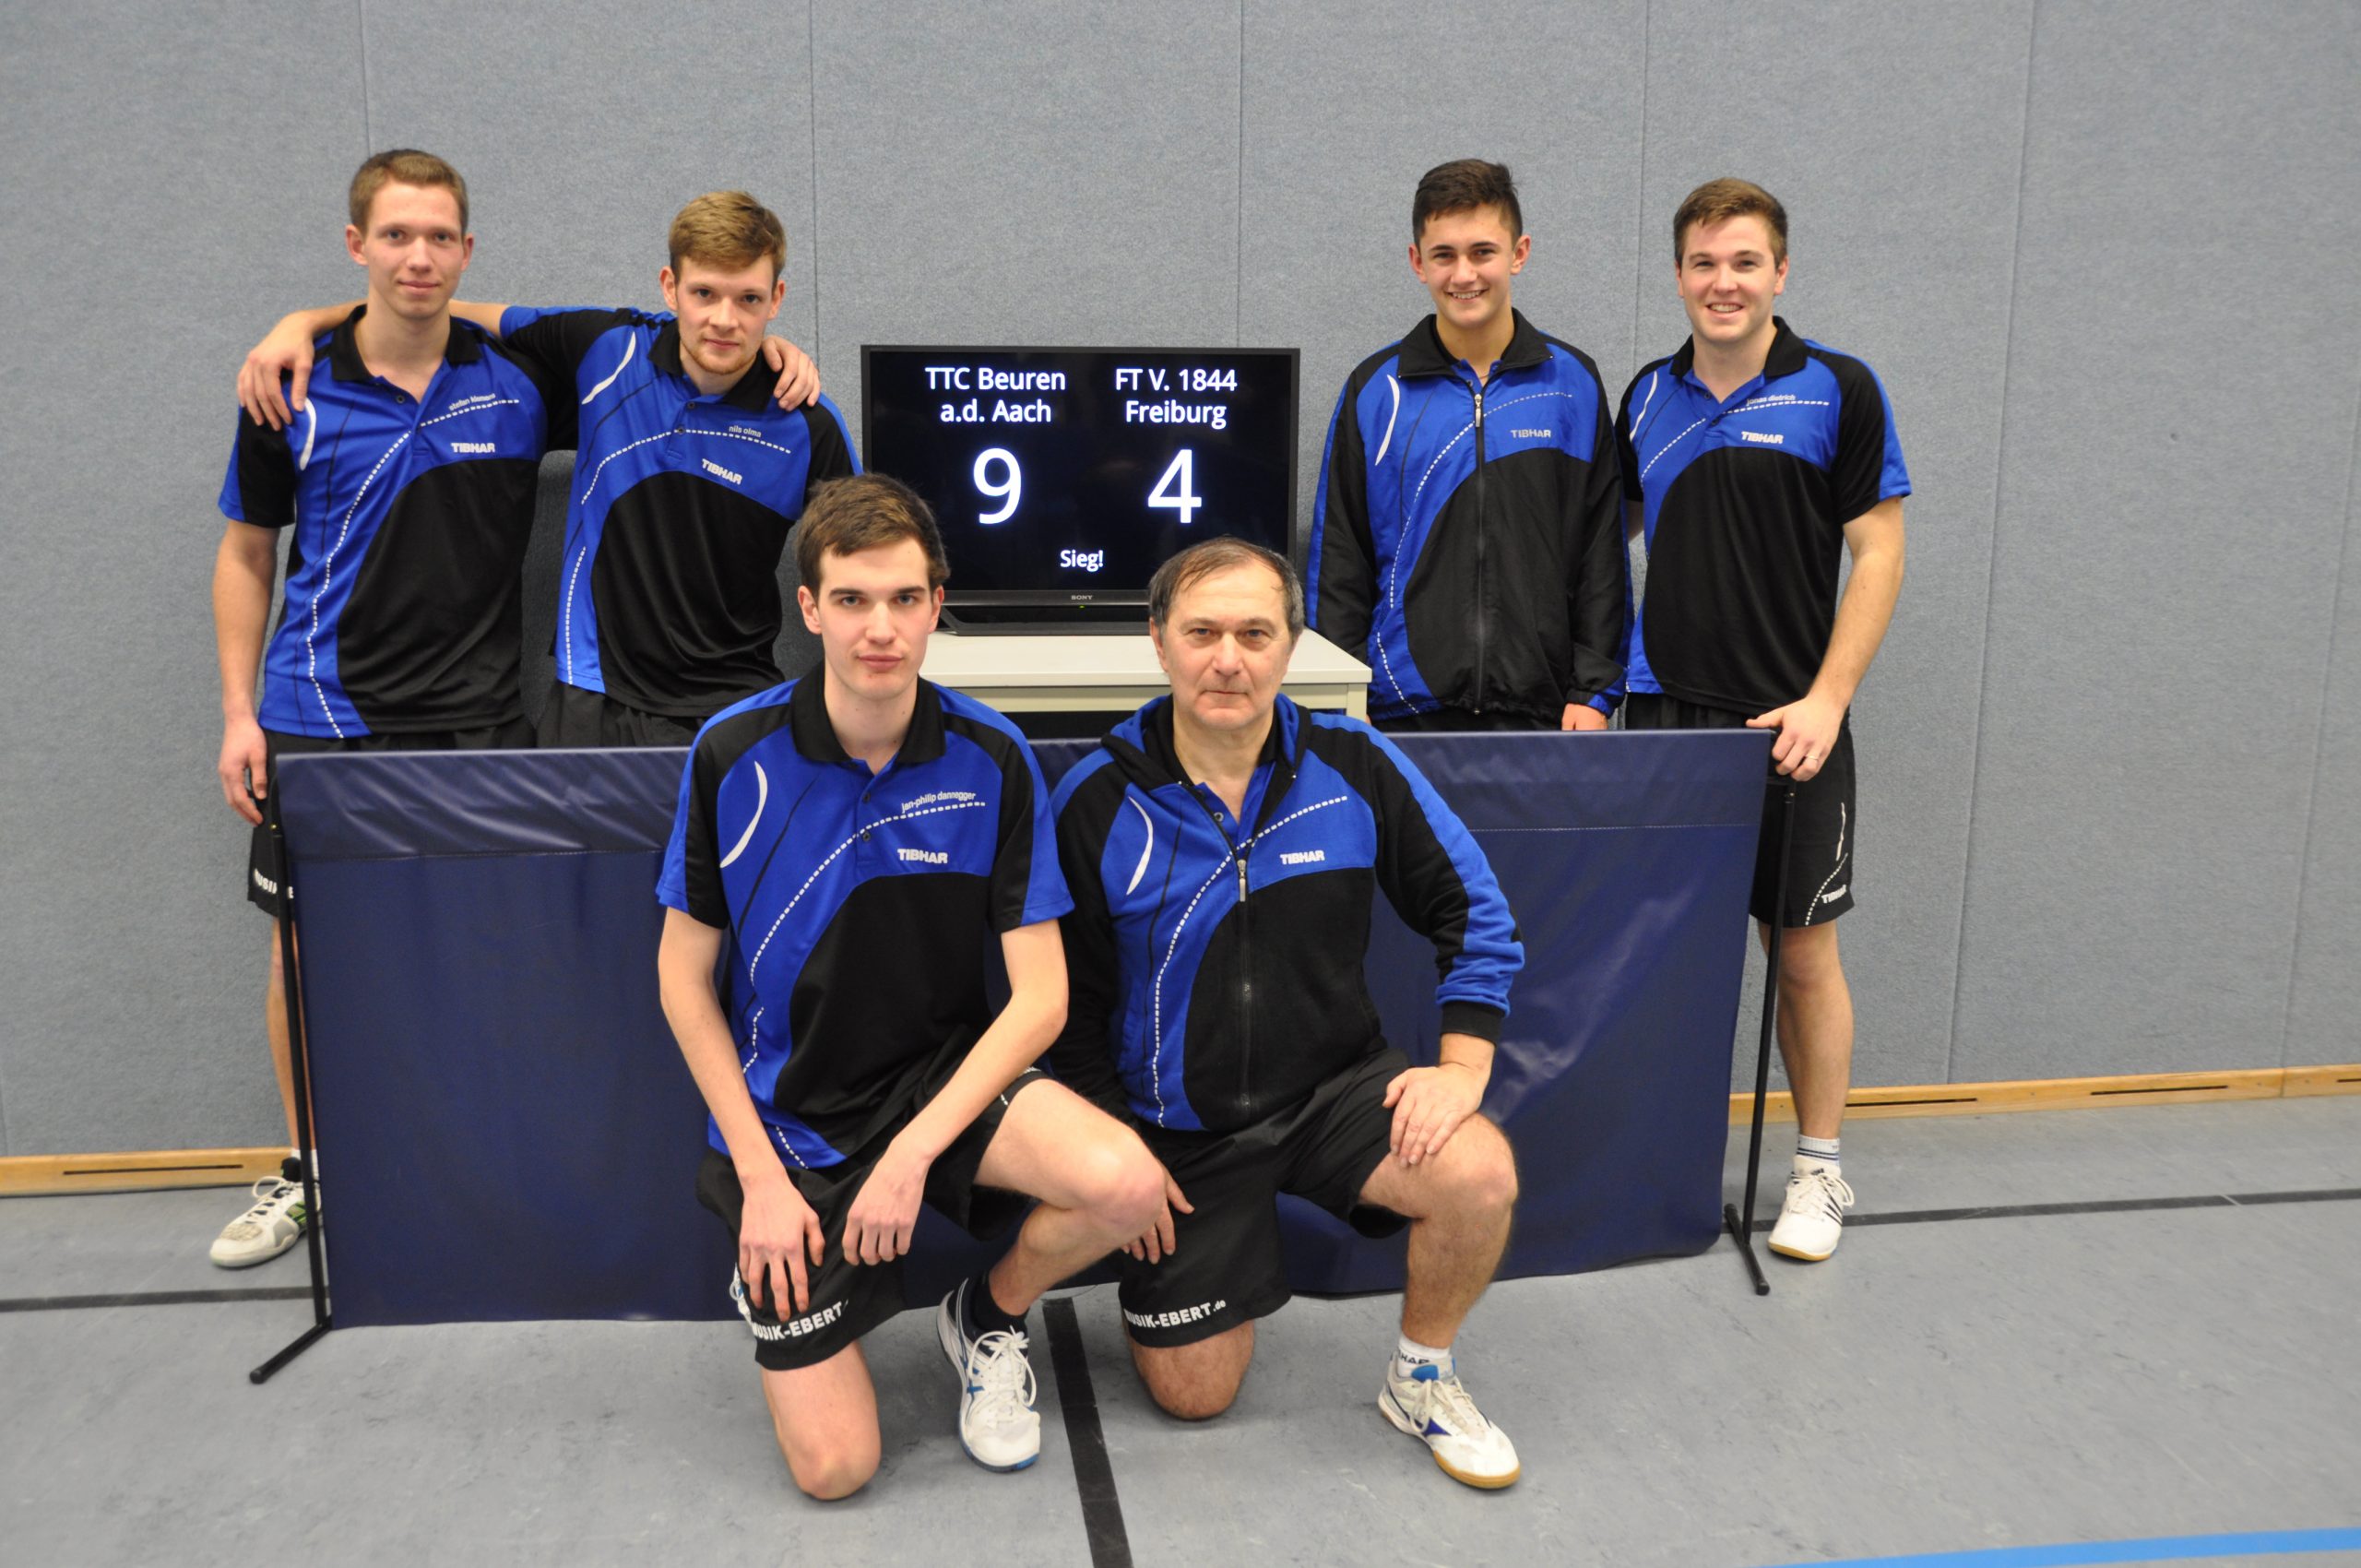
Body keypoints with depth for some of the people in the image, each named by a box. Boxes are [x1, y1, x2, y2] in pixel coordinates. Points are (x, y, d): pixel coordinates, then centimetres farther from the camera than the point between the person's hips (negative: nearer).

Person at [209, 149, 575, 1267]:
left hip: (475, 715, -1)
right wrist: (238, 713, 2)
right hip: (319, 714, 1)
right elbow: (246, 554, 8)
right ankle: (308, 1170, 27)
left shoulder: (520, 382, -2)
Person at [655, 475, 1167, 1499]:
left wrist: (914, 1149, -19)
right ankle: (772, 1269, 26)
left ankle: (991, 1314, 5)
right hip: (789, 1114, -1)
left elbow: (1040, 996, -11)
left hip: (945, 1072, 1)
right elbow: (684, 979, -3)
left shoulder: (992, 759, -11)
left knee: (1128, 1185, -30)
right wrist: (761, 1176, -8)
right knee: (834, 1469, -5)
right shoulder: (736, 756, -12)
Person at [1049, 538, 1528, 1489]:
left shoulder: (1354, 766, -8)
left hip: (1335, 1087, 1)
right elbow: (1069, 1004, -3)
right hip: (1176, 1125, 0)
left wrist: (1463, 1065, -13)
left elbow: (1475, 916, -1)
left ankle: (1423, 1377, 2)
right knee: (1191, 1395, 2)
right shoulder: (1097, 803, -11)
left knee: (1480, 1177, -28)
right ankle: (1208, 1265, 37)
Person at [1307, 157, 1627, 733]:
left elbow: (1603, 553, 6)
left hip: (1539, 708, 0)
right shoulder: (1375, 390, 4)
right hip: (1403, 708, 0)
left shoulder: (1573, 383, 4)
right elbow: (1337, 562, 5)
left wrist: (1594, 692, -1)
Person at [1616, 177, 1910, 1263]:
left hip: (1786, 725, -3)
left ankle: (1818, 1170, 20)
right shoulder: (1649, 396, 9)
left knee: (1802, 950, 5)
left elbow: (1878, 554, -5)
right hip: (1663, 710, 4)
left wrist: (1825, 702, -15)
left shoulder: (1836, 391, -4)